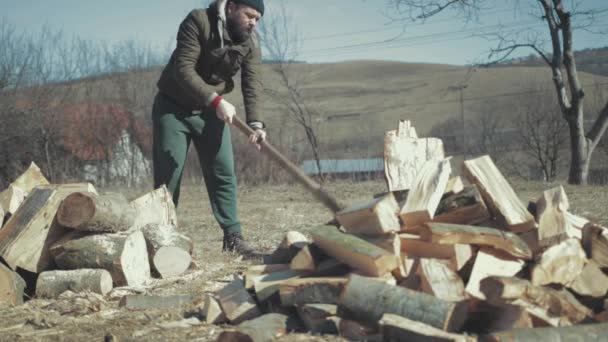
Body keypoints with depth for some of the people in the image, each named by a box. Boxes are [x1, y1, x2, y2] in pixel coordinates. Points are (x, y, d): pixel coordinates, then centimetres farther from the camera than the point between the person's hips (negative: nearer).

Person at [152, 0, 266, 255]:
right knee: (167, 177, -2)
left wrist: (255, 123, -31)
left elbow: (252, 84, -15)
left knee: (224, 174, -2)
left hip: (212, 111, 4)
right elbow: (183, 68, -28)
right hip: (173, 107, -4)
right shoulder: (198, 21, -21)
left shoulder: (251, 43, -6)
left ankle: (233, 237, 2)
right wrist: (216, 100, -38)